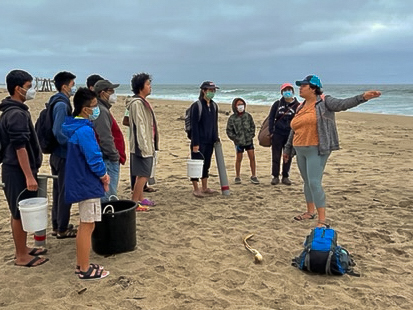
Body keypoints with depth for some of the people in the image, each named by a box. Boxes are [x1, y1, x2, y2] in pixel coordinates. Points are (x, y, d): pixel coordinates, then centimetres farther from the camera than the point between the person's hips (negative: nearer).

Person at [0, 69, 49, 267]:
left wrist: (30, 172, 23)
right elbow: (20, 147, -23)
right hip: (18, 172, -10)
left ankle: (23, 249, 28)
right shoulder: (16, 114, -18)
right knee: (20, 213, -1)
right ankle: (21, 256, 9)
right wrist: (29, 176, -24)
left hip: (17, 170, 10)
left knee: (21, 212, 16)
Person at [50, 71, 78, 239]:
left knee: (58, 191, 16)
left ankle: (57, 226, 27)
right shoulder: (62, 104, -18)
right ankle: (62, 229, 11)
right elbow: (59, 133, -26)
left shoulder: (57, 102, 12)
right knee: (65, 193, 1)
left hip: (57, 154, 10)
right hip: (64, 156, -10)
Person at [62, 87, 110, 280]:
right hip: (87, 185, -10)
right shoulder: (84, 130, -21)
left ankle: (82, 265, 28)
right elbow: (94, 158, -22)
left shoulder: (76, 127, 10)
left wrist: (101, 175, 9)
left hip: (81, 183, 10)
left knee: (84, 226, 18)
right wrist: (103, 175, -4)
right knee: (87, 227, 0)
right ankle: (85, 270, 11)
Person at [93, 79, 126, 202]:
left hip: (110, 160, 11)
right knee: (109, 196, -7)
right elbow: (106, 138, -22)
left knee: (109, 194, 17)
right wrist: (115, 156, -14)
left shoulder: (103, 109, 17)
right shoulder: (101, 111, -16)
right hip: (108, 160, -11)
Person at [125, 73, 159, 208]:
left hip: (147, 146, 10)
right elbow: (139, 127, -21)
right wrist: (144, 147, -22)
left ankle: (140, 199, 26)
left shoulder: (143, 102, 16)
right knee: (142, 175, -7)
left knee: (143, 174, 16)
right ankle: (134, 203, 0)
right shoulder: (137, 103, -16)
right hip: (142, 146, -10)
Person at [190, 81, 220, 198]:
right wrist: (195, 143, -18)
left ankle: (204, 188, 25)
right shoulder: (197, 106, -12)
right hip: (199, 141, -7)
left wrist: (216, 138, 10)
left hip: (209, 141, 7)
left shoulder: (214, 106, 9)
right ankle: (196, 189, 10)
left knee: (206, 164, 14)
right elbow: (194, 125, -15)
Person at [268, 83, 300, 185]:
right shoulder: (277, 104, 4)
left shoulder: (297, 105, 0)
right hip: (277, 134, 1)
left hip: (290, 134, 0)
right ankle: (275, 176, 14)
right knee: (276, 156, 4)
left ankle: (285, 177, 18)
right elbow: (271, 118, 7)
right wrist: (271, 131, 0)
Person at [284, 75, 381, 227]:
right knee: (307, 182, 16)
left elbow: (343, 104, -22)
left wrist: (362, 97, -39)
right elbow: (294, 130, 21)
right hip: (300, 151, 7)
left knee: (314, 183, -13)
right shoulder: (301, 107, 14)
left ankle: (322, 221, -7)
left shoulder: (324, 102, -6)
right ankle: (310, 212, 33)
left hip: (316, 150, -7)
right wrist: (288, 149, 25)